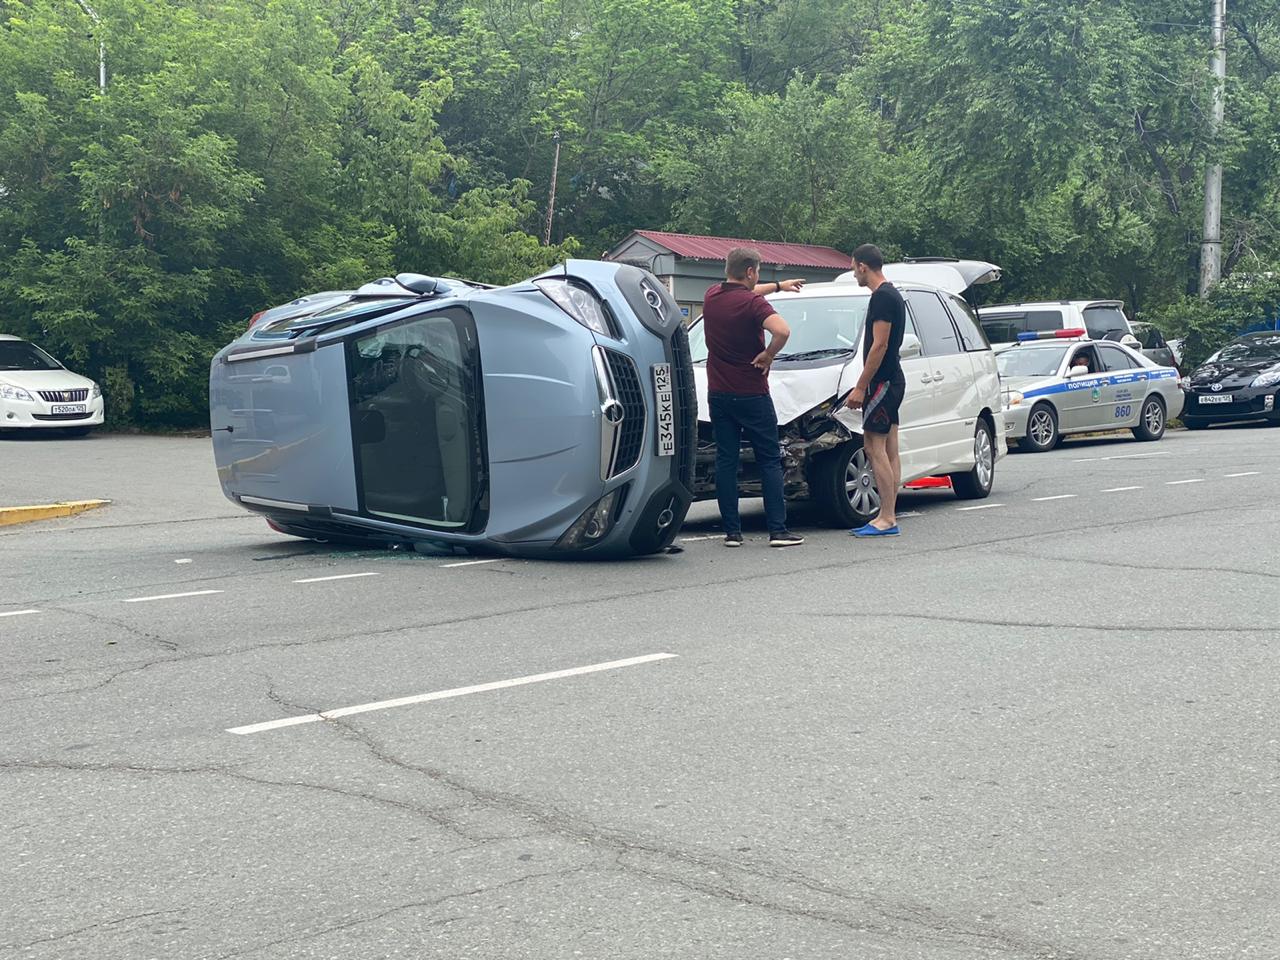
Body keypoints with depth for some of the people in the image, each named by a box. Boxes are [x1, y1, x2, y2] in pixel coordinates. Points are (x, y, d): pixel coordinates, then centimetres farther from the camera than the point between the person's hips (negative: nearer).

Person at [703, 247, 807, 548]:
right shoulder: (753, 304, -15)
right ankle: (778, 530, 0)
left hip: (718, 393, 5)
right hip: (752, 395, -5)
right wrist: (768, 355, -14)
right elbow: (782, 331, -33)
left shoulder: (712, 296, 5)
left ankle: (731, 531, 5)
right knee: (770, 462, 3)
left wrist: (778, 285, 38)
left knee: (725, 462, 7)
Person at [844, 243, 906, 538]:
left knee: (875, 448, -11)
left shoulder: (882, 297, -15)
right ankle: (888, 517, 10)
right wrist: (864, 385, 24)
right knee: (889, 451, 8)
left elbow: (879, 345, -20)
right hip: (892, 381, 11)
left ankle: (886, 519, -12)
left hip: (882, 381, -11)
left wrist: (860, 387, -19)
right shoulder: (892, 294, 18)